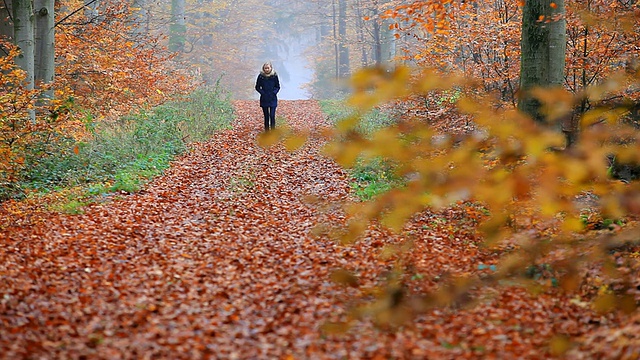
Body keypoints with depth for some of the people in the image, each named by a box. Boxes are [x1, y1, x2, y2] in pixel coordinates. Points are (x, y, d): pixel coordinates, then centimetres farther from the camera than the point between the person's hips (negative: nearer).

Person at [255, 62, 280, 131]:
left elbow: (278, 87, 6)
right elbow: (257, 87, 5)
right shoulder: (261, 76, -3)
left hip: (273, 99, -1)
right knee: (266, 116, 7)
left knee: (272, 115, -8)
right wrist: (262, 92, -9)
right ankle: (266, 132, 14)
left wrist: (274, 92, -9)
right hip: (264, 99, 1)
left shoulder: (274, 76, -3)